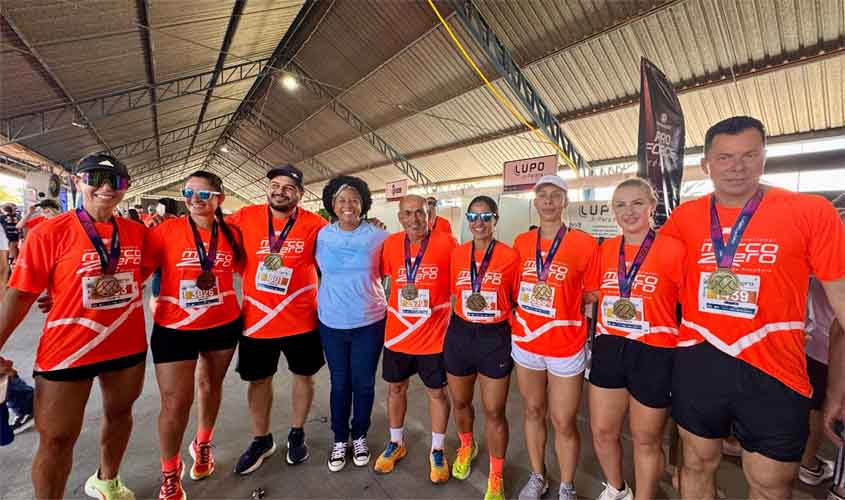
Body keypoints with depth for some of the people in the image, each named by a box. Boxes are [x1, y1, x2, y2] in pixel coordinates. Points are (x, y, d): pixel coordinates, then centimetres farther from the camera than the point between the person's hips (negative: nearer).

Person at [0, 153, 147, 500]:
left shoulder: (138, 233, -1)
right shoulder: (50, 233, -11)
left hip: (128, 346, 5)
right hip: (67, 350, -4)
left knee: (120, 413, 22)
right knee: (57, 439, 8)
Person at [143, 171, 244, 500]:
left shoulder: (231, 234, -4)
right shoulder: (167, 230, -11)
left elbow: (245, 270, 11)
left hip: (224, 325, 3)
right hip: (175, 329, -2)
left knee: (211, 386, 20)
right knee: (175, 402, 1)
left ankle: (202, 445, 49)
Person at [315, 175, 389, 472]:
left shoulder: (378, 236, -7)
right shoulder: (322, 236, -2)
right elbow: (316, 272, 8)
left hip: (369, 323, -1)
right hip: (331, 323, 1)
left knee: (363, 383, 13)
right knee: (339, 383, 15)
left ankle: (359, 436, 37)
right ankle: (339, 439, 37)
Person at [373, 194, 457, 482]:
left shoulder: (446, 243, -13)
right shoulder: (391, 243, -4)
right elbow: (379, 275, 12)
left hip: (434, 335, -3)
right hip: (397, 332, 4)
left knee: (437, 392, 14)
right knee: (395, 388, 19)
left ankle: (437, 450, 37)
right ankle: (396, 443, 44)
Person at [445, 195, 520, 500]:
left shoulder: (510, 256, -9)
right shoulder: (457, 254, -1)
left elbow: (518, 301, -1)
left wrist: (516, 336, -6)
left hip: (495, 338, -3)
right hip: (460, 335, 3)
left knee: (494, 411, 9)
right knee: (460, 402, 21)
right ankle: (466, 447, 53)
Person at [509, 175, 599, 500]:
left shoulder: (585, 244, -10)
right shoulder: (521, 243, 1)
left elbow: (592, 297, -3)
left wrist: (590, 339, -5)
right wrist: (516, 321, 5)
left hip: (566, 347, -3)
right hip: (525, 342, 4)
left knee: (564, 422, 10)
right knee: (533, 410, 18)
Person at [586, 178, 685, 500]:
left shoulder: (674, 249, -11)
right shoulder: (605, 250, 3)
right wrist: (600, 338, 10)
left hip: (654, 354, -4)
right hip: (608, 349, 4)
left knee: (646, 439, 16)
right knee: (602, 431, 17)